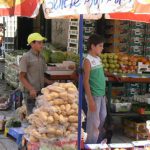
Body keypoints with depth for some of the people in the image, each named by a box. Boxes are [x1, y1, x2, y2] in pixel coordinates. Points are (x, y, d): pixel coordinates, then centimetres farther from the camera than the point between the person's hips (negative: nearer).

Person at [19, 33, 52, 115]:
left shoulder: (41, 58, 11)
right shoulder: (26, 57, -8)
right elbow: (21, 77, -9)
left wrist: (51, 83, 4)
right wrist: (31, 89, -19)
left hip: (41, 92, 6)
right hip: (31, 93, -6)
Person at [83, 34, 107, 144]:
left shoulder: (98, 59, 10)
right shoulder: (88, 60, -13)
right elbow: (86, 81, -16)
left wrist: (104, 94, 16)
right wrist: (90, 99, -18)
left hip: (102, 95, 8)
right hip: (94, 95, -8)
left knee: (103, 120, 17)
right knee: (94, 122, 0)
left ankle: (98, 142, 31)